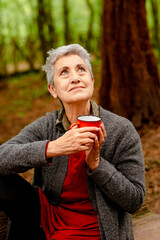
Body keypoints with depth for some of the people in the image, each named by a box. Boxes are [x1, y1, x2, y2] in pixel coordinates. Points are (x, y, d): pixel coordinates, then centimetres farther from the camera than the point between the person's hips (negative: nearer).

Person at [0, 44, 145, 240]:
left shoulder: (121, 130, -12)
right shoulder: (45, 126, -4)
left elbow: (135, 200, -10)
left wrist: (96, 162, -23)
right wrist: (53, 147, -31)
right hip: (47, 215, 4)